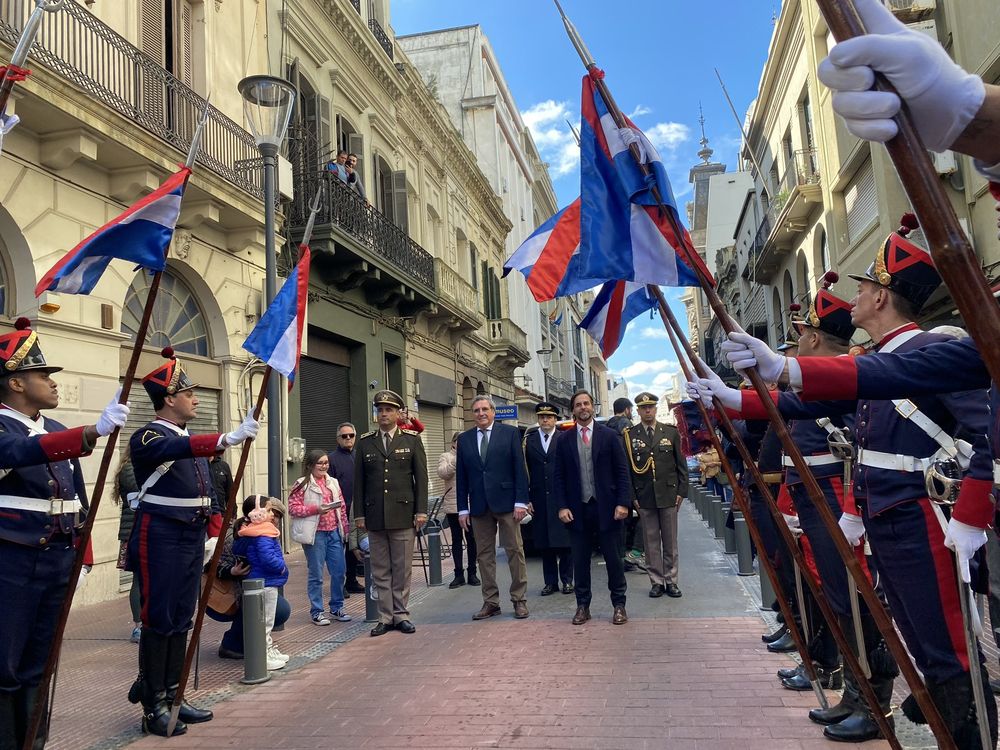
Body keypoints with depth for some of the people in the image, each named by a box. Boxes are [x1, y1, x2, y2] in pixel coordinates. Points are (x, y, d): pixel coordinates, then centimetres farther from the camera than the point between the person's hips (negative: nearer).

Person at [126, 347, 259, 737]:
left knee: (182, 620, 12)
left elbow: (209, 493, 18)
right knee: (159, 621, -2)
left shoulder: (194, 441, 14)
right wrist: (228, 439, -49)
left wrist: (215, 535, 8)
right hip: (161, 540, -8)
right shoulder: (147, 437, -11)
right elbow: (175, 450, -35)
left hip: (192, 540, 8)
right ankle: (153, 707, 8)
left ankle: (171, 696, 23)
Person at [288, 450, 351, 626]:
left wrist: (345, 530, 13)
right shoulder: (302, 484, -4)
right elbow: (292, 509, -10)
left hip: (334, 532, 5)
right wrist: (316, 509, -18)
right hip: (315, 534, -5)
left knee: (339, 572, 7)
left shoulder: (333, 483, 13)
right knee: (316, 575, 2)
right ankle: (316, 611, 14)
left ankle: (337, 608, 22)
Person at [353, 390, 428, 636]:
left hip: (403, 515, -1)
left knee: (402, 568, 5)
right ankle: (385, 617, 15)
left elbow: (421, 477, 2)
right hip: (374, 517, 2)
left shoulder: (411, 440, 4)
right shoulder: (365, 442, 8)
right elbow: (359, 481, 8)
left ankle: (401, 615, 16)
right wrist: (359, 514, 3)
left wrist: (421, 511, -5)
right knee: (380, 570, 7)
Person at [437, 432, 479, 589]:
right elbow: (442, 473, -12)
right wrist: (457, 461, -24)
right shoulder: (445, 456, 7)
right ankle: (459, 574, 11)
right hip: (453, 505, -1)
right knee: (456, 539, 5)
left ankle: (472, 573, 13)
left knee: (471, 539, 3)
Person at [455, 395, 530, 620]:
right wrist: (462, 508, 4)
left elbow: (519, 469, -2)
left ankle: (519, 600, 13)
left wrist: (521, 502, -9)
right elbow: (461, 476, 9)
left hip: (506, 502, -3)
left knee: (515, 551, 2)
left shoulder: (510, 433, 1)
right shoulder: (464, 439, 10)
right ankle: (491, 602, 16)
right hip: (479, 506, 3)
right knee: (484, 555, 7)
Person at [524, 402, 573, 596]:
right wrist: (526, 499, -1)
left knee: (565, 542, 3)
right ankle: (550, 582, 17)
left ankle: (567, 580, 15)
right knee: (544, 544, 7)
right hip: (539, 500, 2)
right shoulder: (528, 440, 6)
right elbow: (524, 472, 4)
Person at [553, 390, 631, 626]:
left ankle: (619, 604, 18)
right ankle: (582, 605, 20)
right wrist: (562, 506, -3)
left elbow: (622, 472, -1)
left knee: (613, 558, 5)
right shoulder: (564, 439, 6)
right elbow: (559, 476, 6)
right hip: (577, 509, 2)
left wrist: (623, 503, -9)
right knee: (580, 560, 8)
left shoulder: (609, 435, 1)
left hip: (606, 507, -1)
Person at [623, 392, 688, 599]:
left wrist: (681, 491, 0)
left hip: (668, 494, 1)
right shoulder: (629, 436, 1)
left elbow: (681, 464, 7)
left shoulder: (671, 432, 5)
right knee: (651, 541, 5)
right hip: (644, 497, -1)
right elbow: (626, 468, 2)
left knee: (670, 541, 7)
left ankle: (671, 581, 16)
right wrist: (632, 496, -2)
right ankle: (656, 581, 13)